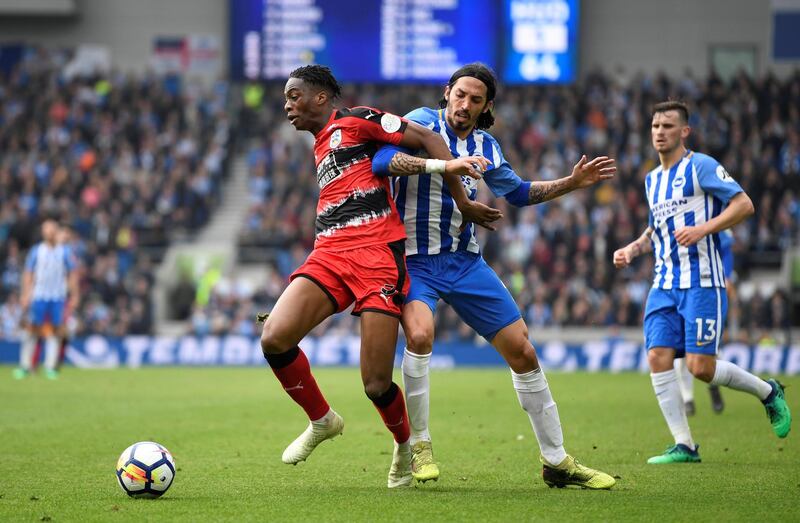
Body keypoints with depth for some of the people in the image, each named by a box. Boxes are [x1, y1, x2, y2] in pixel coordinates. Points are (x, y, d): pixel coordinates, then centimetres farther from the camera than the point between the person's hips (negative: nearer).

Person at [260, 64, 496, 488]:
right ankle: (321, 422, 6)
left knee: (376, 385, -9)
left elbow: (425, 138, 0)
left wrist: (464, 203, -9)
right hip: (328, 256, 7)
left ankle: (405, 445, 23)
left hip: (376, 255, -7)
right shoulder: (320, 147, 27)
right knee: (273, 339, -18)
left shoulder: (354, 121, 3)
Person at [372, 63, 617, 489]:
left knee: (522, 352, 2)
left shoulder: (485, 146, 9)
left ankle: (557, 462, 14)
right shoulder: (423, 122, -9)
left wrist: (572, 182, 17)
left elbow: (519, 192, 28)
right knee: (420, 333, -33)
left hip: (465, 262, 6)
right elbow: (382, 160, -27)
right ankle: (419, 446, -13)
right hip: (415, 260, -6)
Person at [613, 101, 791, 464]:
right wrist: (633, 248, 14)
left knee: (700, 367, -12)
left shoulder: (701, 167, -5)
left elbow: (744, 204, -11)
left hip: (702, 281, -7)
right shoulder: (652, 179, 18)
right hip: (665, 285, 7)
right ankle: (684, 446, -3)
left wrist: (703, 229, -21)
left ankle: (768, 393, 15)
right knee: (658, 358, -9)